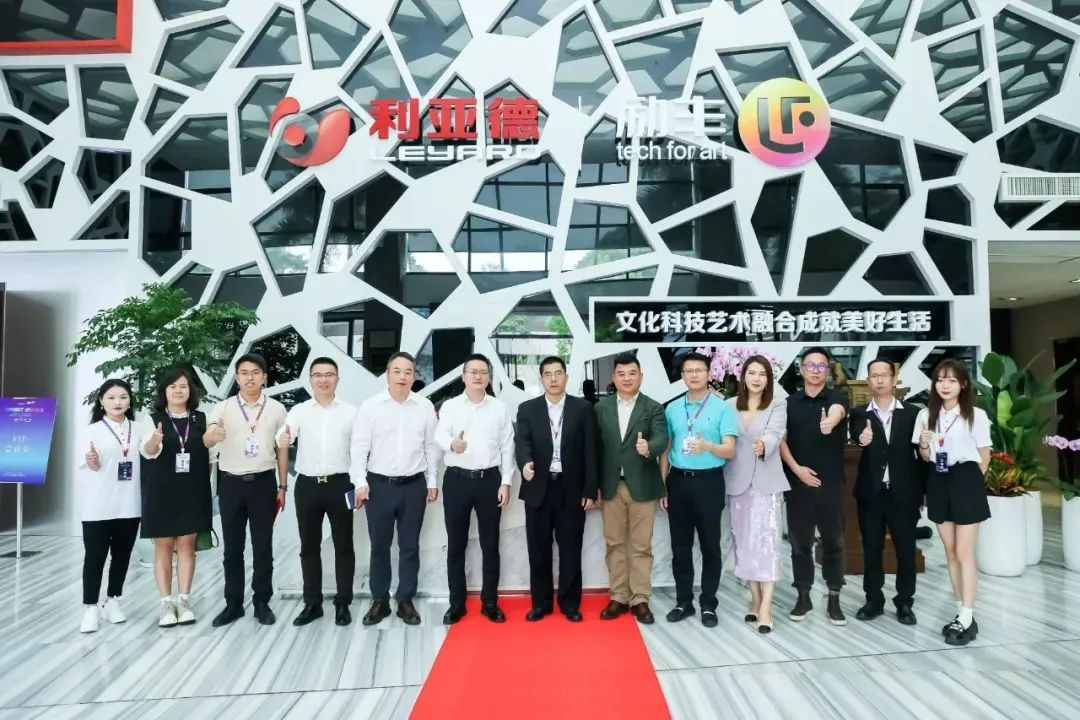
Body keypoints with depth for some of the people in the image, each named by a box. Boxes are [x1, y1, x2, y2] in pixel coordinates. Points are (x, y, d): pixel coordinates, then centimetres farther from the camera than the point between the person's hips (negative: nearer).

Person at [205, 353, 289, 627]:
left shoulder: (277, 409, 0)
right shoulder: (223, 408, -2)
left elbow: (282, 449, 5)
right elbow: (207, 441, -17)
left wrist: (282, 487, 4)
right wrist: (212, 435, -43)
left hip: (263, 483, 0)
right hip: (231, 483, 0)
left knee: (263, 546, 7)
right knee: (232, 547, 10)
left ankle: (262, 602, 19)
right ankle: (233, 603, 22)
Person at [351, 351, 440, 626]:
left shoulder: (425, 406, 1)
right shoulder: (370, 406, -4)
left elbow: (432, 447, 6)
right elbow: (359, 447, -4)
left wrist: (432, 482, 6)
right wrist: (360, 483, -9)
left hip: (414, 485, 1)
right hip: (379, 485, -1)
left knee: (410, 546, 9)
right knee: (379, 546, 9)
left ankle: (405, 601, 22)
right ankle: (379, 601, 24)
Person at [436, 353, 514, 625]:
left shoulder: (500, 408, 6)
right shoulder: (450, 406, 3)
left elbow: (507, 447, 5)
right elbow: (439, 435, -13)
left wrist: (506, 483, -1)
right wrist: (452, 443, -37)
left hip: (489, 480, 1)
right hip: (457, 479, 0)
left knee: (490, 544, 8)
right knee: (456, 544, 8)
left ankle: (490, 602, 20)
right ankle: (456, 603, 20)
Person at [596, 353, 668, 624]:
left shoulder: (654, 408, -1)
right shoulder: (601, 407, 5)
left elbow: (662, 439, -15)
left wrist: (648, 447, -38)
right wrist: (594, 485, 0)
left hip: (642, 486, -2)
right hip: (611, 486, 2)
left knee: (641, 546, 5)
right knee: (614, 544, 10)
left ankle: (640, 600, 16)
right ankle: (618, 598, 21)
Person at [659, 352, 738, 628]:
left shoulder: (723, 408, -4)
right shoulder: (672, 409, 8)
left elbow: (730, 451, -10)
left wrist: (707, 446, -30)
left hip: (709, 482, -3)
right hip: (678, 481, 3)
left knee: (710, 546, 5)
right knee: (680, 545, 10)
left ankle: (708, 604, 18)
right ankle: (683, 601, 22)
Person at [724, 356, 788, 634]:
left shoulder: (778, 406, -2)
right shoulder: (729, 406, 6)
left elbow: (775, 434, -19)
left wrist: (763, 445, -39)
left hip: (767, 481, -3)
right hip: (737, 481, 3)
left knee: (766, 539, -9)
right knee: (744, 540, 7)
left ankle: (766, 607, -7)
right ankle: (755, 599, 19)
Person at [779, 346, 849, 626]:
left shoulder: (836, 397, -1)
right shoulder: (789, 402, 6)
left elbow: (837, 411, -25)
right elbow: (780, 439, 3)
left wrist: (830, 421, -49)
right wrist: (796, 468, -11)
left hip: (831, 483, -1)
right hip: (798, 482, 1)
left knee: (833, 542, 6)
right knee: (800, 542, 8)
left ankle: (834, 599, 18)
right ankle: (803, 597, 19)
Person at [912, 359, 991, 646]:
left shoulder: (976, 415, -7)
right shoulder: (926, 414, 4)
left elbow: (984, 455, 3)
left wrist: (971, 481, 4)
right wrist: (924, 445, -10)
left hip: (965, 480, -4)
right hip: (938, 483, 4)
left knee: (964, 553, -2)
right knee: (951, 553, 11)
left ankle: (966, 619, 5)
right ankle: (963, 613, 21)